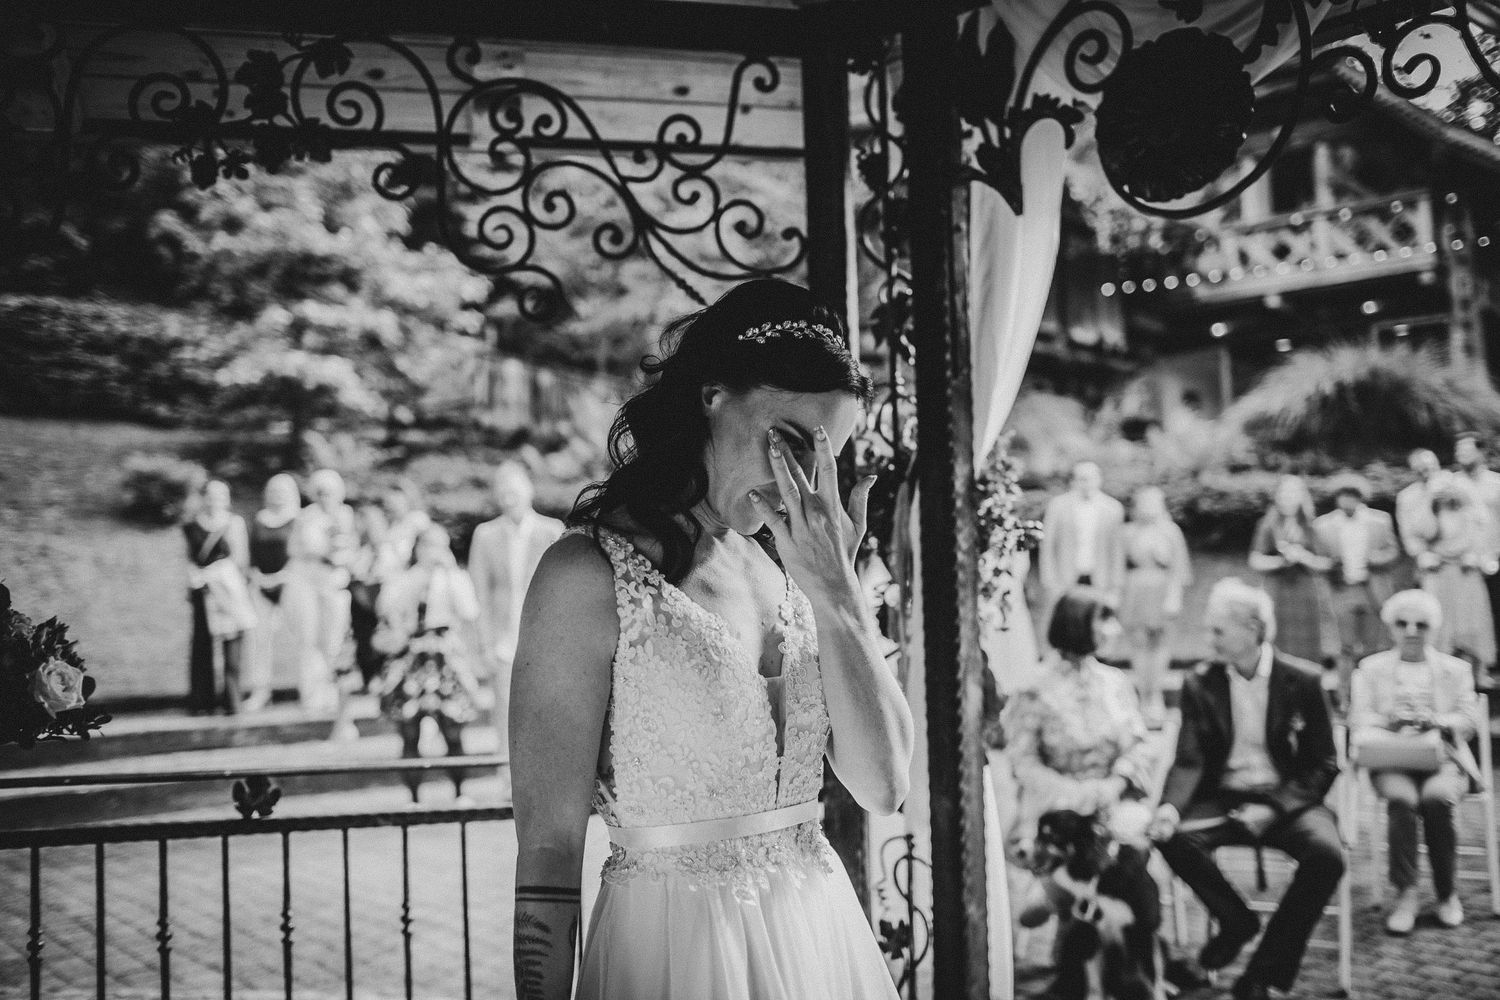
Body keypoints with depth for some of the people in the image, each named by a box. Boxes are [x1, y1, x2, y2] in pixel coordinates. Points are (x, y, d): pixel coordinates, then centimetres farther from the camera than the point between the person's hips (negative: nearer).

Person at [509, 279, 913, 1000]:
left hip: (821, 931, 6)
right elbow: (549, 847, -15)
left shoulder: (784, 563, 3)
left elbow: (884, 785, -3)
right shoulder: (591, 576, -13)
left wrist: (836, 594, -10)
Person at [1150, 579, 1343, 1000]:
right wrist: (1170, 808, -26)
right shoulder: (1200, 683, 2)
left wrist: (1274, 808, -18)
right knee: (1174, 837, -30)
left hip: (1288, 797, -1)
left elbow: (1323, 764, -3)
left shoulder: (1301, 680, -3)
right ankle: (1236, 920, -1)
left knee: (1326, 854, -32)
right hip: (1223, 799, 1)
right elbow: (1189, 761, -4)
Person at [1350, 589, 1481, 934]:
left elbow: (1470, 720, 8)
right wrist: (1390, 725, -15)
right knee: (1401, 800, -34)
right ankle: (1405, 894, -29)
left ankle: (1447, 894, -17)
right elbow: (1360, 721, 6)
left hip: (1443, 757, 0)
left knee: (1436, 799, -33)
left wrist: (1438, 722, -13)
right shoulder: (1371, 669, 16)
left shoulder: (1456, 670, 18)